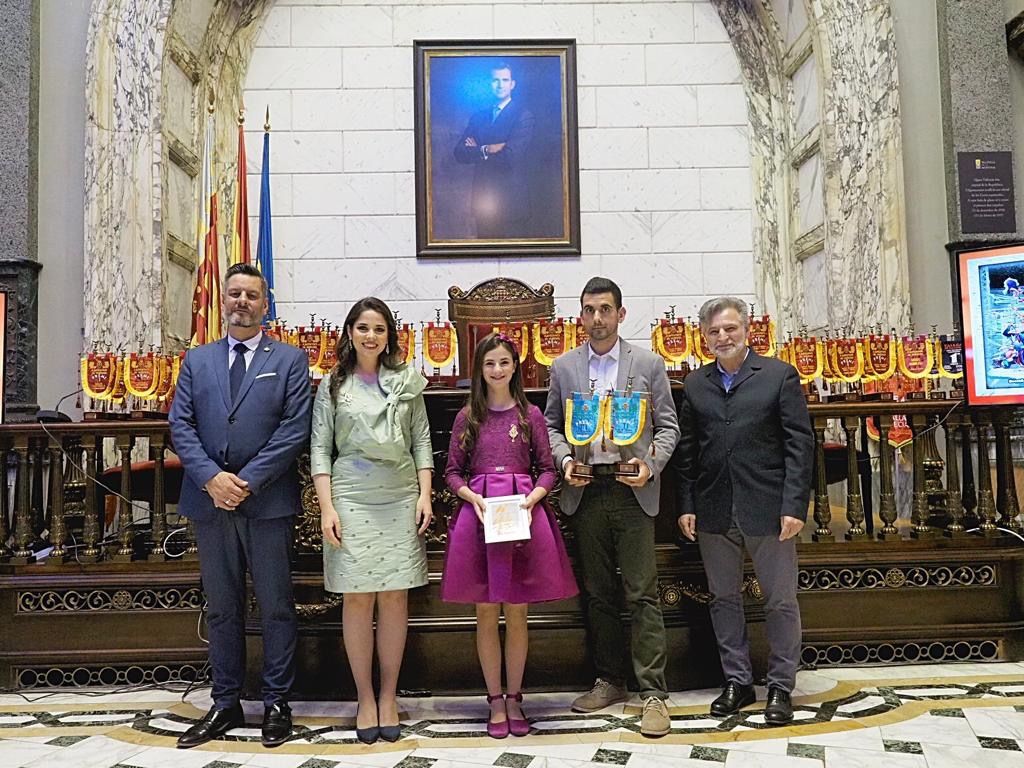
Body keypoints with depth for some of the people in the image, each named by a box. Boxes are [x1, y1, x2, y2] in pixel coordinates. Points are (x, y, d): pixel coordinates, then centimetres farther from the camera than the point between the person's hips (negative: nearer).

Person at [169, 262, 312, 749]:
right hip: (209, 501, 3)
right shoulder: (197, 361, 13)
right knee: (221, 608, 12)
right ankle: (225, 704, 23)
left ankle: (276, 703, 17)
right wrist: (211, 477, -11)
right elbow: (180, 425, 5)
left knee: (276, 607, 5)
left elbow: (294, 430, -6)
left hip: (268, 502, -3)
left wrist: (248, 481, -13)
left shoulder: (290, 360, 3)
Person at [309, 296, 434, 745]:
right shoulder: (333, 385, 6)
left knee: (395, 597, 3)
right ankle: (365, 699, 15)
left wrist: (424, 495, -1)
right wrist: (326, 507, -6)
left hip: (401, 499, 1)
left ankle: (388, 697, 15)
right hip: (352, 499, -1)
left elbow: (421, 441, 8)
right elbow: (320, 448, 3)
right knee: (357, 598, 2)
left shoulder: (406, 381, 8)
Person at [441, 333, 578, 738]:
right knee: (486, 613, 5)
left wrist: (533, 497, -11)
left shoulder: (531, 415, 5)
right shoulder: (467, 417, 6)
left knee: (516, 613, 6)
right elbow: (453, 472, 7)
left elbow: (548, 469, 6)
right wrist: (473, 498, -10)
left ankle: (514, 699, 19)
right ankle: (495, 701, 17)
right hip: (478, 513, 0)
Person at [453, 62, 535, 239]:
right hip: (483, 199, 5)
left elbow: (511, 156, -17)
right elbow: (459, 153, 2)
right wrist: (486, 150, -14)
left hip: (512, 201, -5)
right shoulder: (478, 116, 13)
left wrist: (478, 151, -4)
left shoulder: (523, 116, -5)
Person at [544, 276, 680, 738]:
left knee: (642, 593, -3)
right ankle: (609, 681, 25)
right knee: (597, 593, 11)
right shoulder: (563, 367, 9)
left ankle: (652, 692, 5)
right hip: (586, 491, 3)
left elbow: (668, 425, 4)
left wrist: (650, 464, -11)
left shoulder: (649, 364, 4)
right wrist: (565, 460, -5)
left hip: (632, 490, -2)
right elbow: (552, 424, 13)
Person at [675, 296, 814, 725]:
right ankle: (737, 681, 26)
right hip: (713, 512, 4)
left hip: (768, 509, -3)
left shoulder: (779, 375, -1)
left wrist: (794, 505, -12)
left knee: (781, 601, 6)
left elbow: (800, 444, -5)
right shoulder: (695, 385, 9)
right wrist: (686, 506, 3)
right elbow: (686, 451, 10)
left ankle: (781, 687, 21)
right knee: (724, 600, 12)